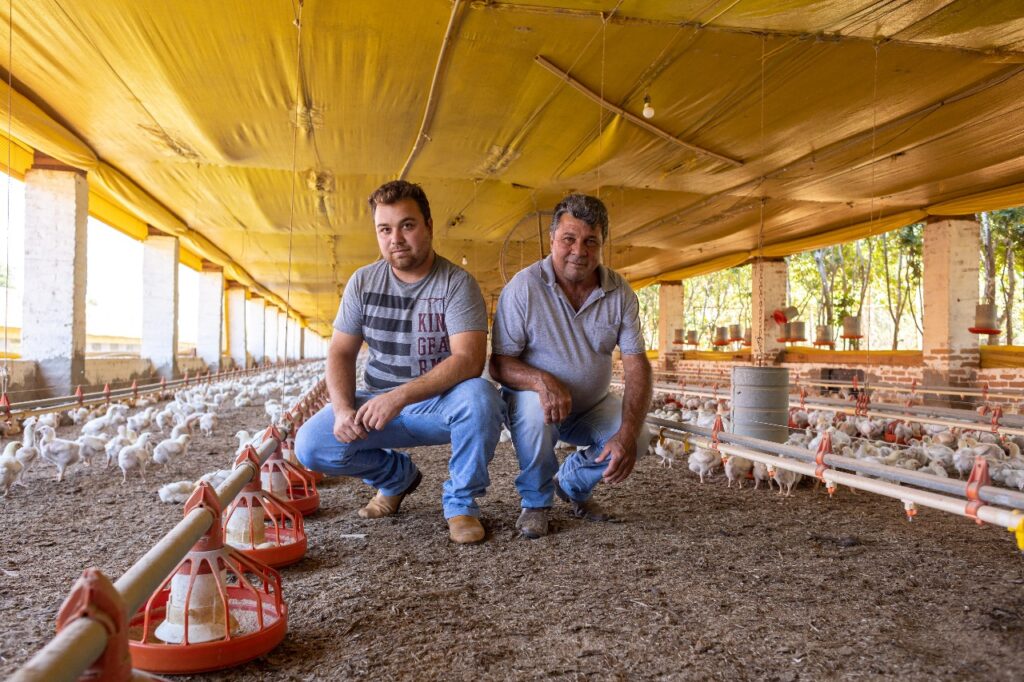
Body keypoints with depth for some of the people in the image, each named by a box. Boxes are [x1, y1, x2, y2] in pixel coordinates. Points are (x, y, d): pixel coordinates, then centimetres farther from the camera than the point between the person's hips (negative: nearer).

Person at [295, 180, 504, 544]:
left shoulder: (457, 283, -13)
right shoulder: (363, 282, 1)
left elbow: (469, 360, -25)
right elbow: (341, 353, 4)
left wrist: (400, 396, -35)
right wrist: (343, 409, -15)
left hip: (441, 404, -4)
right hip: (379, 404, 4)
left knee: (479, 397, -36)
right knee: (311, 445, -18)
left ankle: (461, 502, -8)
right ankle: (397, 476, 13)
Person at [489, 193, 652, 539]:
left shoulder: (620, 293, -9)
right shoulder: (523, 287, -19)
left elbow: (637, 367, -14)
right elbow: (498, 364, -20)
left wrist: (628, 432, -29)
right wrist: (541, 380, -42)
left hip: (592, 407, 4)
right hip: (535, 401, -3)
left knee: (637, 438, -21)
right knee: (534, 408, -36)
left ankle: (571, 484, 12)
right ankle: (535, 501, -7)